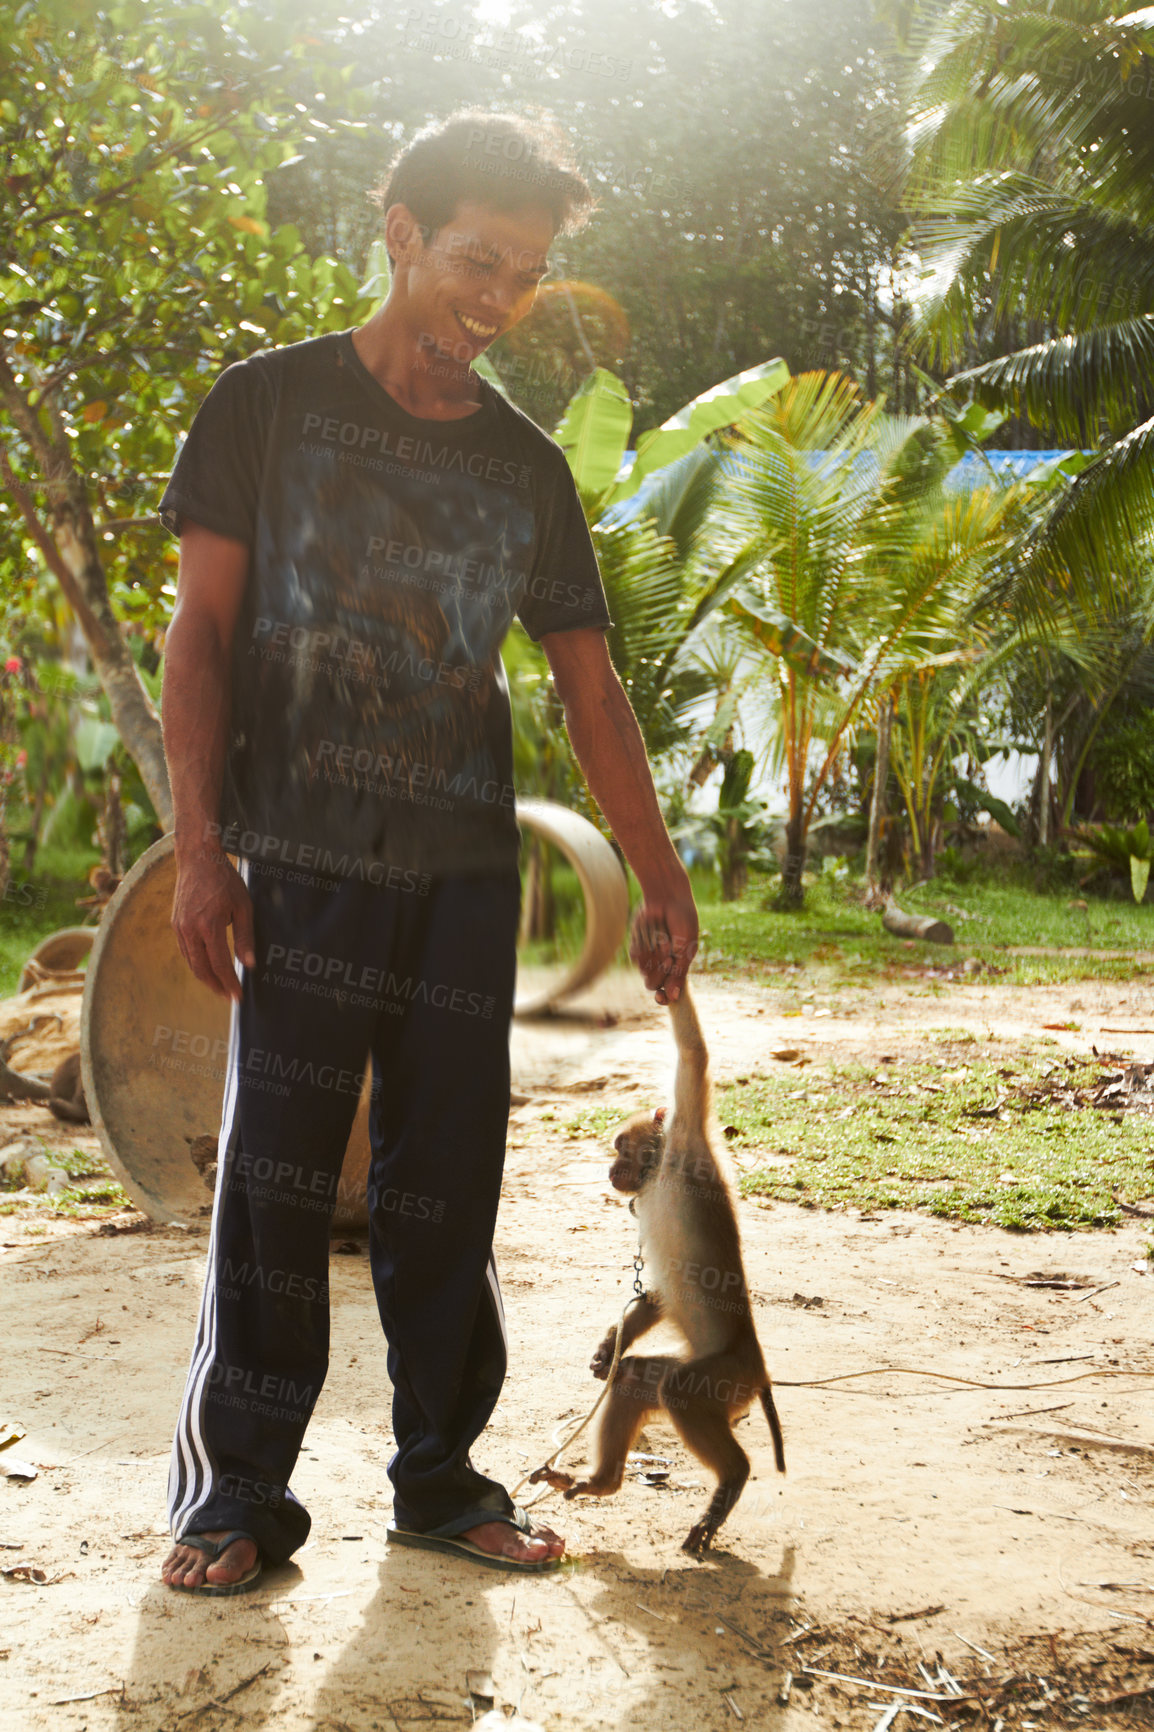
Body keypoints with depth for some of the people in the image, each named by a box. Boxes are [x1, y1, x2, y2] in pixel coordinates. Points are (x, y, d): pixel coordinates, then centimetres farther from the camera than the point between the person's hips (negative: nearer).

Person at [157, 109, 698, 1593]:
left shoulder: (527, 468, 13)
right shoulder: (269, 404, 4)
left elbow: (589, 687, 13)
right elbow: (201, 631, 0)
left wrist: (661, 882, 8)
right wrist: (199, 845, -9)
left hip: (465, 870, 3)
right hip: (306, 858, -3)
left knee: (447, 1185, 6)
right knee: (275, 1176, -4)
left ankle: (440, 1480, 18)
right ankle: (235, 1498, 7)